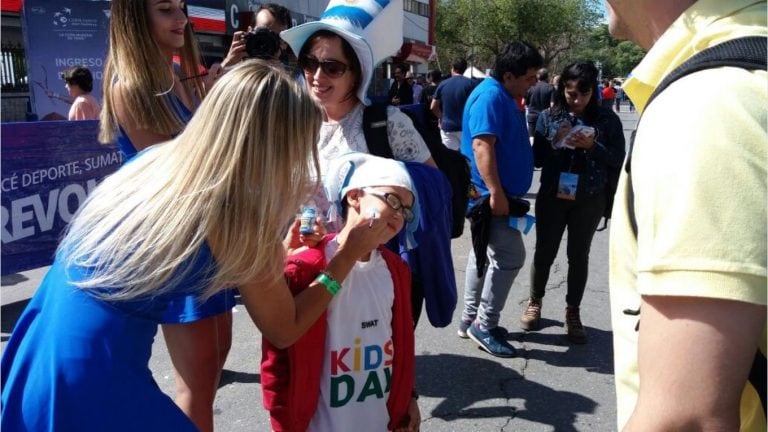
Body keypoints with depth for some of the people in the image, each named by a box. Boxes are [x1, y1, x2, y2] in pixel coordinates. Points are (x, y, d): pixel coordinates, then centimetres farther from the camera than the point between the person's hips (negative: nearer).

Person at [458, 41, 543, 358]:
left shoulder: (505, 97, 16)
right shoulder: (490, 96, -16)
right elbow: (482, 146, -27)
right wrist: (496, 193, -30)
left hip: (492, 195, 11)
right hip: (490, 195, -11)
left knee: (486, 255, 15)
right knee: (510, 256, -9)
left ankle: (471, 320, 25)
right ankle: (484, 325, 2)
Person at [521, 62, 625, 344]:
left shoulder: (606, 118, -3)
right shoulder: (549, 116, -1)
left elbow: (618, 160, -4)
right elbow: (536, 158, 1)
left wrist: (592, 146, -18)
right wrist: (555, 142, -16)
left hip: (590, 199, 0)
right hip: (552, 196, 1)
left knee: (579, 255, 9)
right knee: (544, 252, 9)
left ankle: (572, 312, 23)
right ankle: (534, 303, 29)